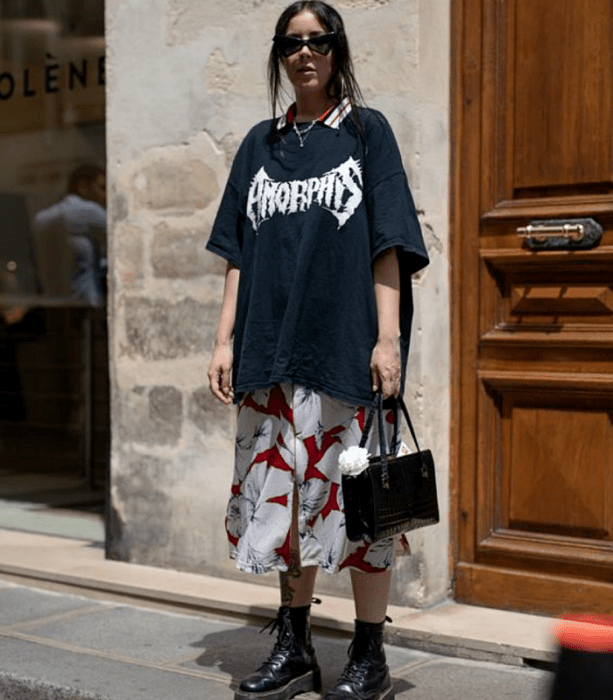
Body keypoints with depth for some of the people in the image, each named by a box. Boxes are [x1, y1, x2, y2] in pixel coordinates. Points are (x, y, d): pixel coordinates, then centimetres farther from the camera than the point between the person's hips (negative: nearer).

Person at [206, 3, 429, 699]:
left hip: (346, 347, -4)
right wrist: (225, 340, 6)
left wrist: (388, 338, -10)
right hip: (272, 350, 4)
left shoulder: (367, 132, 6)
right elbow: (239, 252, 14)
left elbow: (388, 244, -1)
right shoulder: (261, 144, 15)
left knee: (354, 493, -2)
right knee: (283, 491, 7)